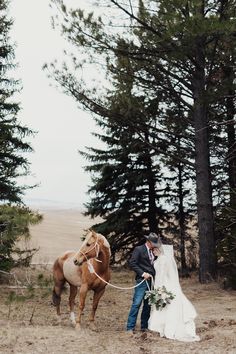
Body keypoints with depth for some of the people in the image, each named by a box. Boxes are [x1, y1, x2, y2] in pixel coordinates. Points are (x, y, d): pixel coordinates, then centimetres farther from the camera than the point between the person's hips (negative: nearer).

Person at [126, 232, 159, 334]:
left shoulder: (152, 252, 17)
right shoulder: (138, 249, -4)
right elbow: (132, 263, -11)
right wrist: (142, 273, -17)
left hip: (151, 281, 7)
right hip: (142, 280, -7)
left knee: (148, 304, 9)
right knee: (137, 303, -10)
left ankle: (144, 326, 17)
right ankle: (130, 327, -8)